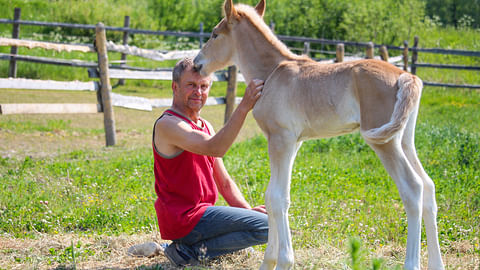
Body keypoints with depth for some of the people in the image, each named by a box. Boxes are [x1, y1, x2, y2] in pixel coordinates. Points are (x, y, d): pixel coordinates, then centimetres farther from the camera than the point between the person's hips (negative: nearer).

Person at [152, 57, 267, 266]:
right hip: (184, 218, -9)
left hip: (199, 213, 9)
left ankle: (193, 248, 7)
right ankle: (197, 251, -8)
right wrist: (244, 107, -37)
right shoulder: (168, 124, -13)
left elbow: (224, 182, 16)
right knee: (266, 226, -16)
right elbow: (215, 148, -30)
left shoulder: (205, 126, 16)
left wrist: (248, 210, 1)